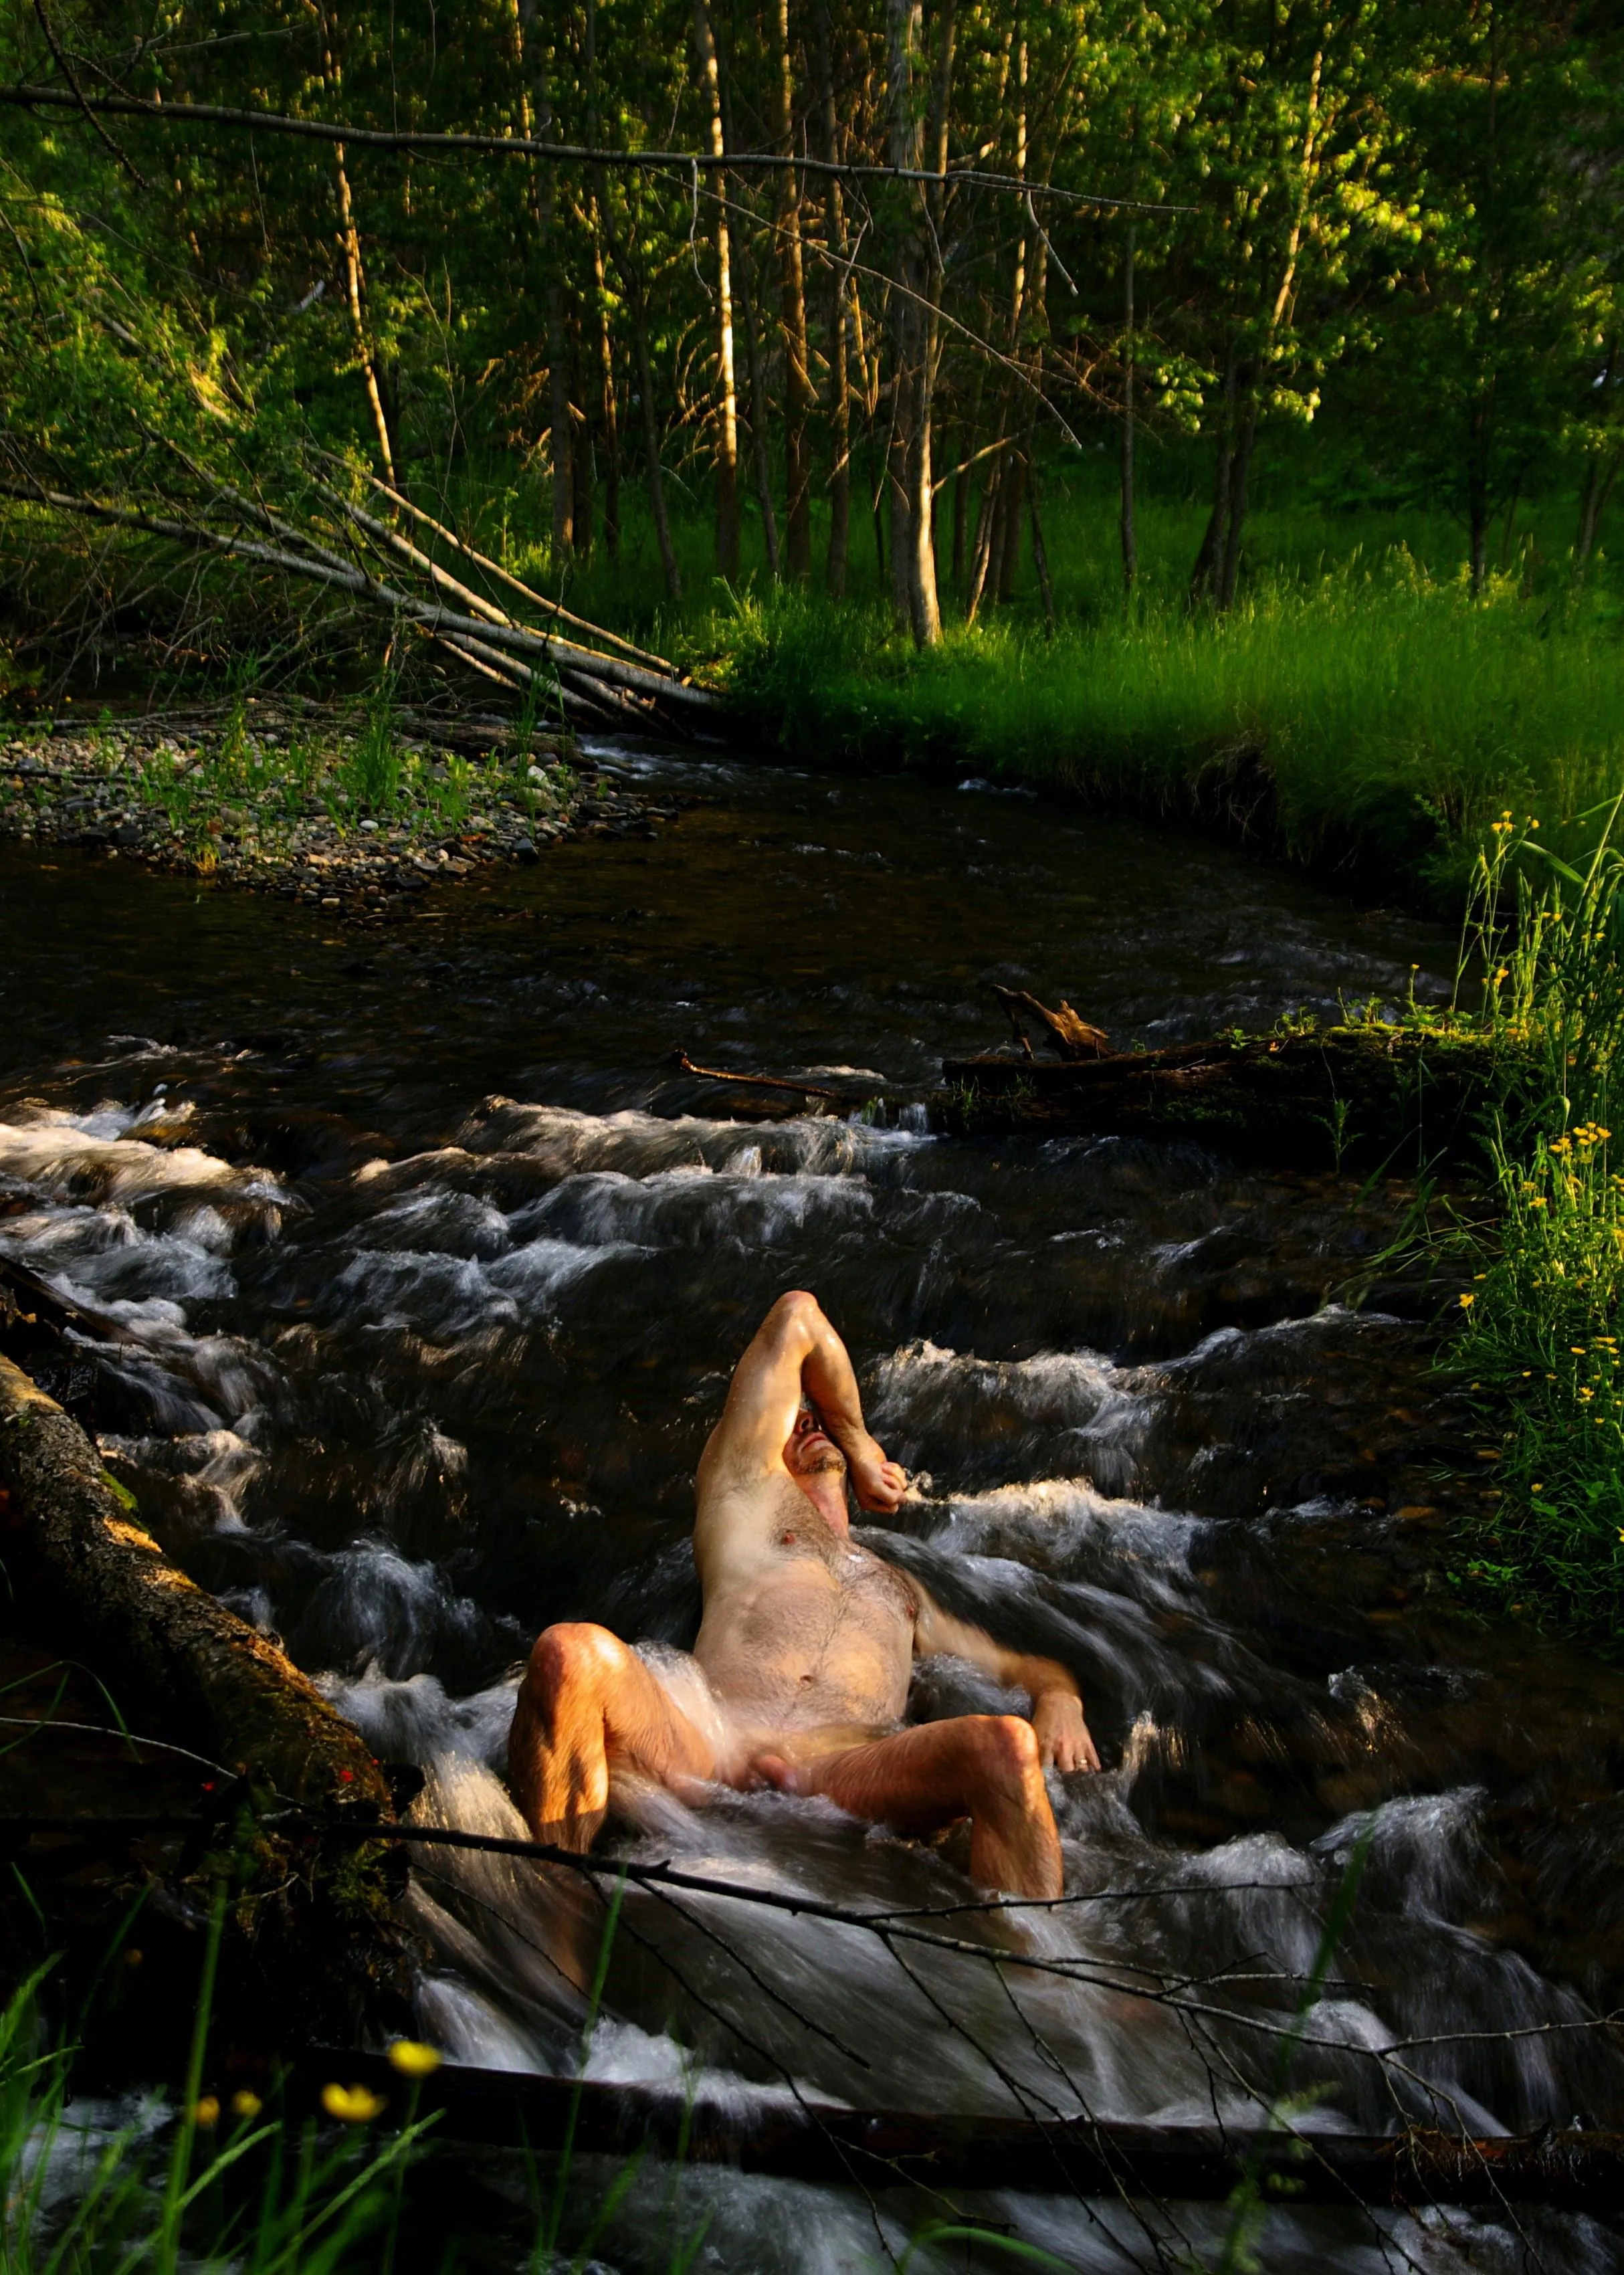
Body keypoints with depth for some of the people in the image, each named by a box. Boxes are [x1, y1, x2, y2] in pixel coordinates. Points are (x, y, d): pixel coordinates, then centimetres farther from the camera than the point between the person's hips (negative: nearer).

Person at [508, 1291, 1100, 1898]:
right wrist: (863, 1449, 43)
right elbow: (795, 1316, 33)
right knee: (571, 1653, -33)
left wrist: (1059, 1702, 15)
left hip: (842, 1778, 2)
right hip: (706, 1741, -1)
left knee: (1006, 1745, -31)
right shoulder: (747, 1491, 30)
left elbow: (1027, 1669, 40)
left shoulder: (902, 1591, 39)